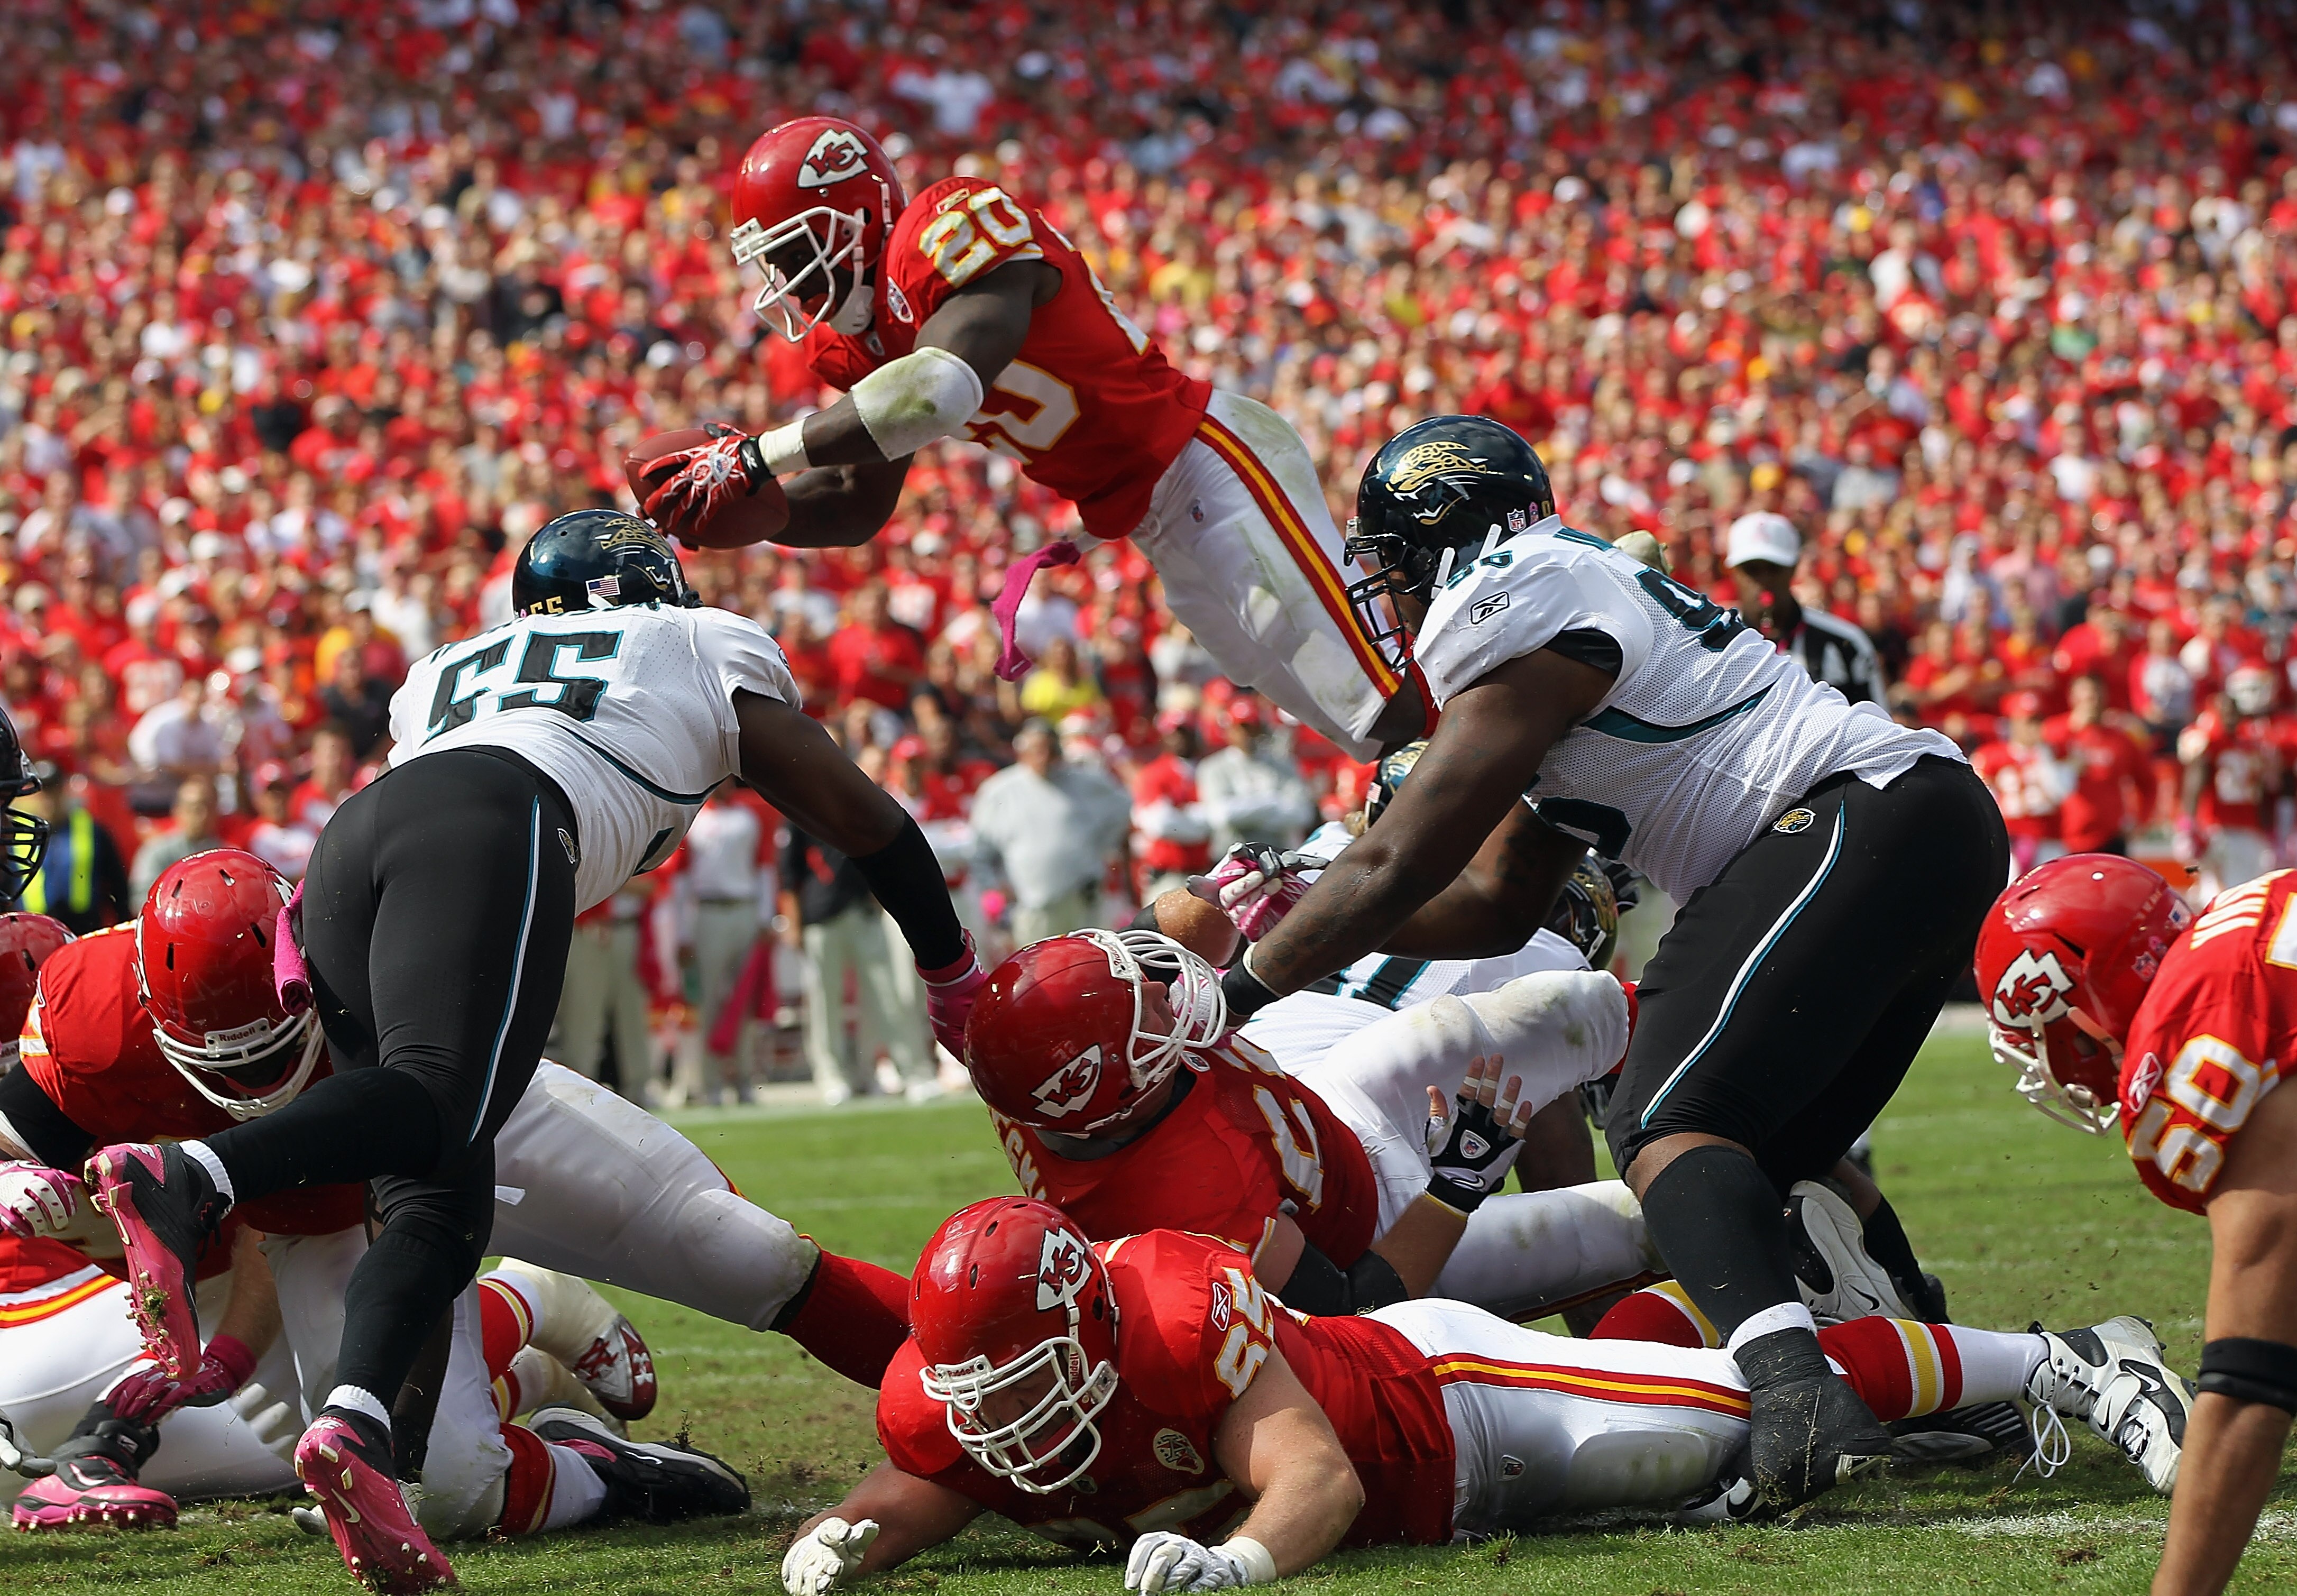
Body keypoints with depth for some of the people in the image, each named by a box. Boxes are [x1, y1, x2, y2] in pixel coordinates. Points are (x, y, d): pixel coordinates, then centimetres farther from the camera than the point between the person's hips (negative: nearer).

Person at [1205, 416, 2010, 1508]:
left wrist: (1236, 989, 0)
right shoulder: (1571, 603, 26)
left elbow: (1398, 866, -7)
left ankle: (1795, 1385, -42)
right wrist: (1297, 915, 18)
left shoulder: (1516, 619, -5)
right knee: (1764, 1156, 19)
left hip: (1858, 824, -10)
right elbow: (1494, 907, 26)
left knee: (1670, 1128, -20)